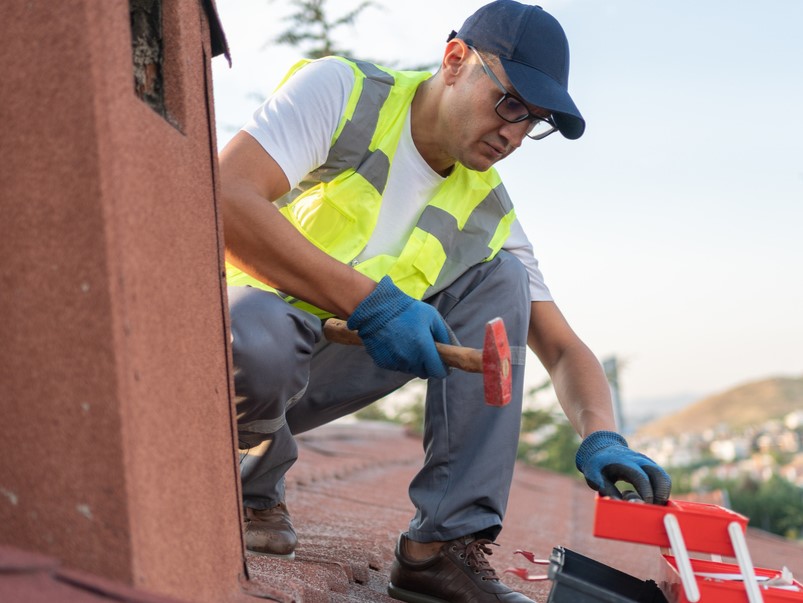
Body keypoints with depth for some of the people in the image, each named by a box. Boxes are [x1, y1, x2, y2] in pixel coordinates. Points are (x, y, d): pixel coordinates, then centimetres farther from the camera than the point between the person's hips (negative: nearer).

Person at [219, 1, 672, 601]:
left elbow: (563, 348, 2)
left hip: (320, 368, 5)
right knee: (257, 336, -42)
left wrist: (601, 437, -21)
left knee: (502, 277, -8)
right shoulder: (342, 92, -14)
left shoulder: (489, 212, 2)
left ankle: (447, 542, -14)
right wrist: (369, 300, -32)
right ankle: (255, 483, -4)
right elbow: (224, 199, -28)